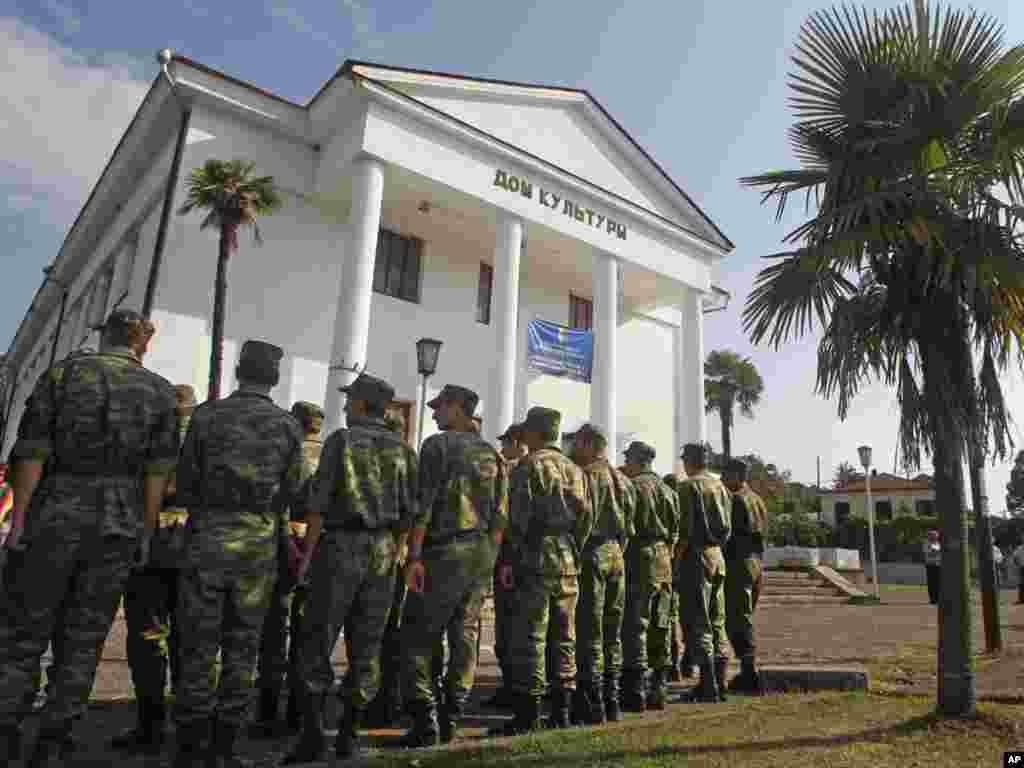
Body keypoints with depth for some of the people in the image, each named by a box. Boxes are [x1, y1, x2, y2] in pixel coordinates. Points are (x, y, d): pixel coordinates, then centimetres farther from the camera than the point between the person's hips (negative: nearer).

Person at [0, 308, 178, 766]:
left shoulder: (63, 373, 1)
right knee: (83, 637, 10)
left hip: (57, 516, -1)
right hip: (119, 522, 1)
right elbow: (157, 472, -1)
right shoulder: (160, 391, 2)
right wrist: (146, 534, 3)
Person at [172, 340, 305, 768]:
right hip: (260, 541, 1)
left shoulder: (206, 415, -3)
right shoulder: (288, 425, -1)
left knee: (199, 643, 8)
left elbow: (185, 484, 3)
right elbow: (291, 490, 3)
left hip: (209, 536, -1)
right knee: (242, 645, 10)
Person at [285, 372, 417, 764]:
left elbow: (320, 503, -9)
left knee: (317, 643, 3)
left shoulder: (340, 440, -4)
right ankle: (348, 736, 14)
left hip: (341, 547, -4)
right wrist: (394, 556, 14)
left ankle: (313, 736, 1)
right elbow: (408, 512, 5)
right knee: (366, 647, 9)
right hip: (383, 553, 4)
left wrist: (307, 554, -3)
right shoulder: (402, 449, 7)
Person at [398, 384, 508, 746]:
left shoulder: (438, 445, -6)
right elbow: (500, 515, 12)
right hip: (482, 552, 7)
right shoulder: (492, 454, 14)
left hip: (445, 549, -7)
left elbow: (423, 505, -14)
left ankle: (425, 722, 1)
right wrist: (490, 556, 16)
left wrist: (414, 556, -14)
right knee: (465, 635, 11)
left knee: (418, 635, 2)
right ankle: (450, 720, 17)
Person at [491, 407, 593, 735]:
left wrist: (510, 559, -9)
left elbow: (519, 517, -12)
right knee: (565, 637, 11)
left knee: (530, 637, -3)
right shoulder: (575, 469, 16)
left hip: (538, 559, -7)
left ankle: (527, 715, 1)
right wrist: (575, 551, 17)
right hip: (569, 561, 7)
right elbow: (587, 515, 13)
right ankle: (562, 711, 17)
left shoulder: (529, 465, -5)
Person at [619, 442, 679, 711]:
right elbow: (675, 530, 15)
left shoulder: (633, 486, -9)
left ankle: (635, 692, -3)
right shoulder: (667, 490, 14)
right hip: (663, 561, 8)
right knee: (660, 626, 12)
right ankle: (659, 691, 19)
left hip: (640, 559, -7)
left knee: (635, 625, -4)